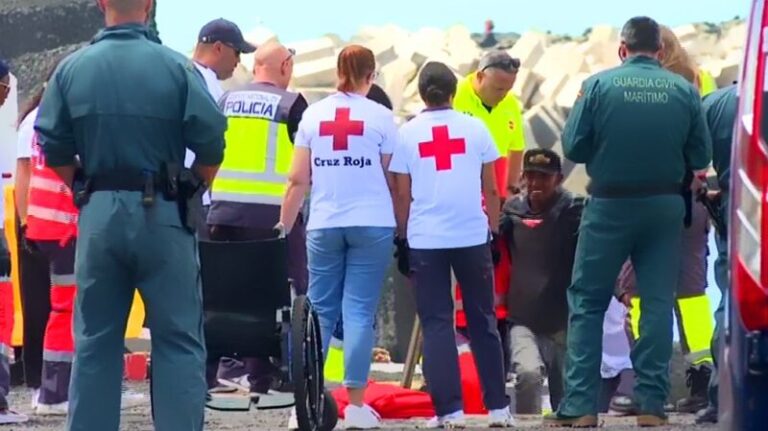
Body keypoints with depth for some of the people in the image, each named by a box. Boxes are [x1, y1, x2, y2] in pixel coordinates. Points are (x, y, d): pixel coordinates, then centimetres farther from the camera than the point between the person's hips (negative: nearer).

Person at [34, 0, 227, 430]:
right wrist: (193, 192, 7)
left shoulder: (72, 68, 1)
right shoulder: (176, 67, -7)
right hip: (162, 215, -3)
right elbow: (210, 141, -9)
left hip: (99, 215, 3)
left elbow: (54, 150, 2)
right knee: (178, 340, 2)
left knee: (95, 341, 10)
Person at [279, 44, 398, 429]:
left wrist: (284, 225, 10)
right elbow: (391, 179, 2)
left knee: (320, 312, 8)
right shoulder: (381, 117, -1)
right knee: (359, 312, 0)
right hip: (371, 225, -2)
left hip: (324, 225, 2)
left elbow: (298, 179, 4)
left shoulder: (313, 114, 5)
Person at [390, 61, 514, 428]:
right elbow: (491, 190, 7)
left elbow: (402, 195, 1)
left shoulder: (407, 134, 1)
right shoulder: (475, 129, 3)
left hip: (424, 240, -1)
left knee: (436, 324, 2)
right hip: (472, 236, 1)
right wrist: (494, 230, 16)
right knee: (483, 322, 11)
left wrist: (402, 239, 10)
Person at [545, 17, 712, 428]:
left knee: (587, 302, 7)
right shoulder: (684, 90, -4)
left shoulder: (598, 85, -9)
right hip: (665, 208, 1)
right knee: (658, 302, 9)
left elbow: (573, 147, -7)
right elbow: (701, 156, 1)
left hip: (610, 207, -1)